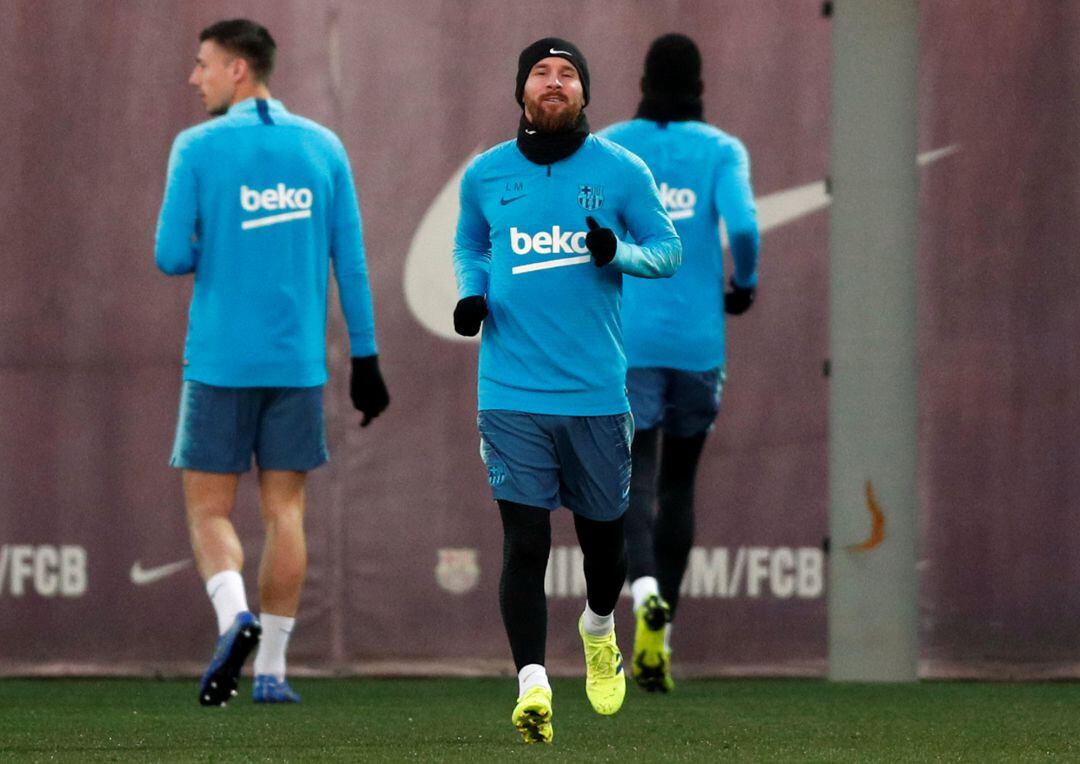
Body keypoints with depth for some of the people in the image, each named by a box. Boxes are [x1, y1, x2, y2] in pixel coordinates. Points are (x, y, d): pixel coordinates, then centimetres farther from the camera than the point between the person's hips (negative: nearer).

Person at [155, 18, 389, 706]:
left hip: (220, 360, -3)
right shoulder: (323, 147, 6)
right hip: (299, 361, 3)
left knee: (209, 509, 4)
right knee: (285, 512, 7)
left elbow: (172, 257, -7)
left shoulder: (198, 149, -4)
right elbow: (351, 262, 6)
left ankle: (235, 616, -22)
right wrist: (365, 360, 10)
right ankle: (271, 669, 5)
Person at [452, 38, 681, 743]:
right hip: (512, 390, 0)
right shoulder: (485, 175, 5)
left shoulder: (622, 172, 1)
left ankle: (600, 630, 43)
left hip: (597, 389, 0)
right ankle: (532, 682, -12)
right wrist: (472, 293, 1)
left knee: (604, 534, 12)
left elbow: (669, 249, 6)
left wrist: (619, 253, -15)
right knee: (524, 539, -11)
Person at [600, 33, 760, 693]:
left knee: (634, 481, -4)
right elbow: (743, 224, -16)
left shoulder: (607, 148, 3)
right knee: (679, 484, 13)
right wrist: (745, 283, 2)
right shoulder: (721, 151, 0)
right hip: (698, 341, 0)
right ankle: (661, 639, 14)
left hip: (626, 341, 0)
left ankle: (646, 591, -35)